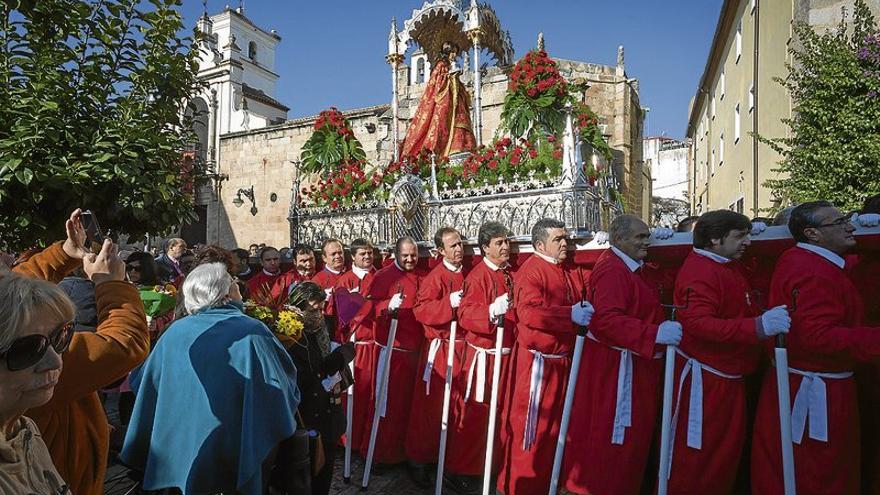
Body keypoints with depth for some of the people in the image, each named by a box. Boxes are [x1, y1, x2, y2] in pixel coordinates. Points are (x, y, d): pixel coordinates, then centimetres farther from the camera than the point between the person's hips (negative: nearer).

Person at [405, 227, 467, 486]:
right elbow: (420, 310, -18)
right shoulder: (435, 277, -10)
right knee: (431, 406, 1)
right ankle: (418, 460, 16)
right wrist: (448, 303, -26)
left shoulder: (468, 274, 10)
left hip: (463, 347, 6)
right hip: (439, 349, -6)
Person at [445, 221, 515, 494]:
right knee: (474, 412, 1)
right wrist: (492, 311, -38)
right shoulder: (478, 275, -14)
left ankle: (488, 463, 35)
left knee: (496, 411, 17)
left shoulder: (509, 274, 10)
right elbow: (466, 314, -24)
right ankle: (459, 470, 17)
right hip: (483, 355, -7)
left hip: (506, 354, 8)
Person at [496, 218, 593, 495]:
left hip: (564, 360, 8)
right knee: (529, 426, 2)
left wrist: (585, 309, 2)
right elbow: (529, 313, -26)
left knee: (555, 423, 19)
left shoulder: (572, 273, 12)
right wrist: (570, 315, -32)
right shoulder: (530, 271, -14)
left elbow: (582, 306, 24)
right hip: (537, 361, -8)